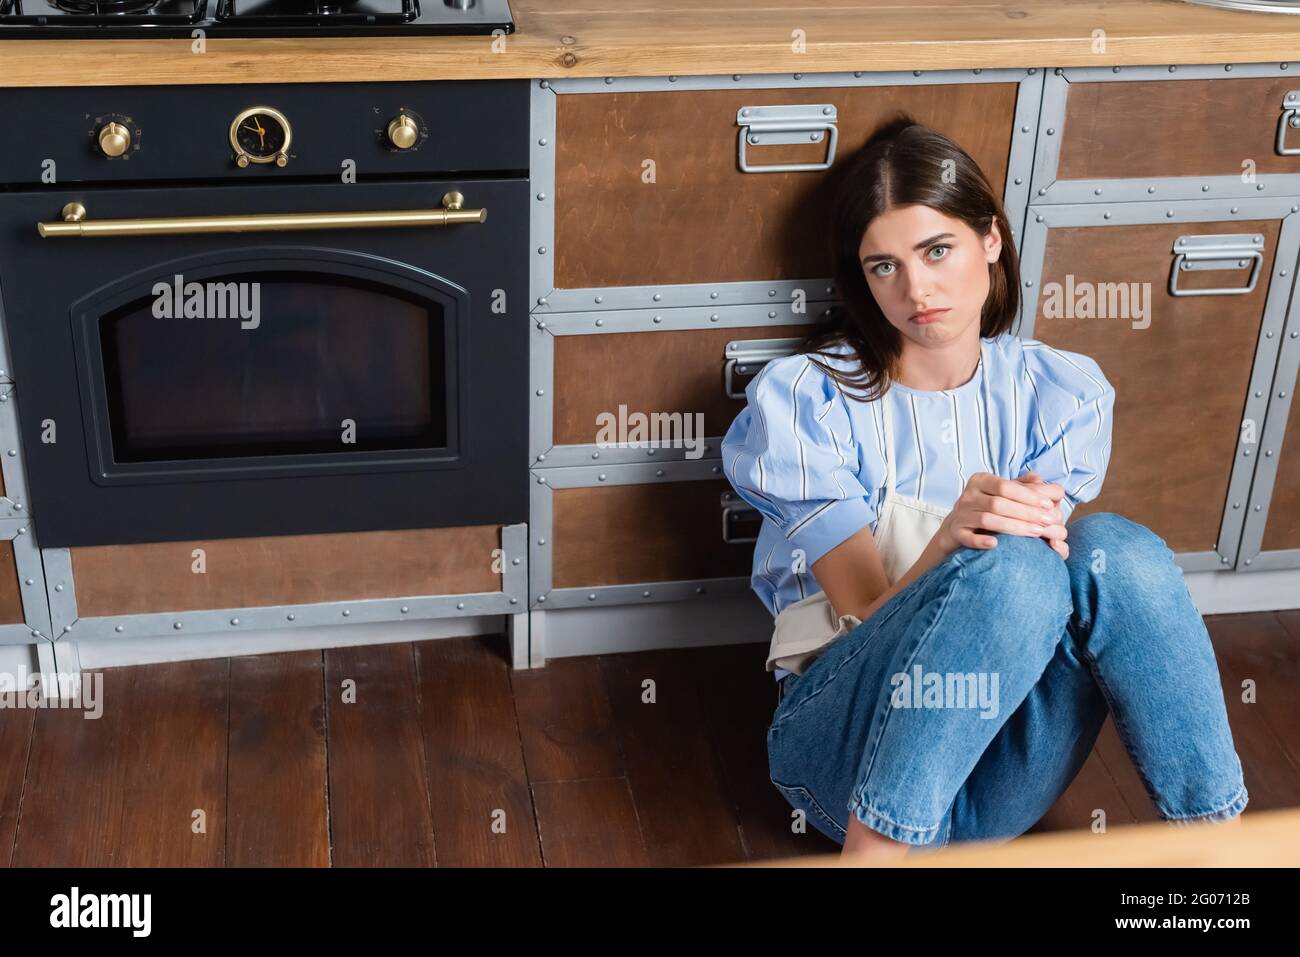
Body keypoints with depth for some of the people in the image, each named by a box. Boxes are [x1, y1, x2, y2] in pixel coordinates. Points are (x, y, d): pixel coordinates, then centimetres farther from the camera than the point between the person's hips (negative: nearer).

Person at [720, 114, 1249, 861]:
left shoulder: (1059, 393, 5)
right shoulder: (806, 399, -5)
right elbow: (870, 613, -10)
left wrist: (1035, 534, -25)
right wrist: (954, 543, -32)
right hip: (847, 741, -3)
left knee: (1110, 548, -26)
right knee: (1009, 568, -32)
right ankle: (875, 854, -30)